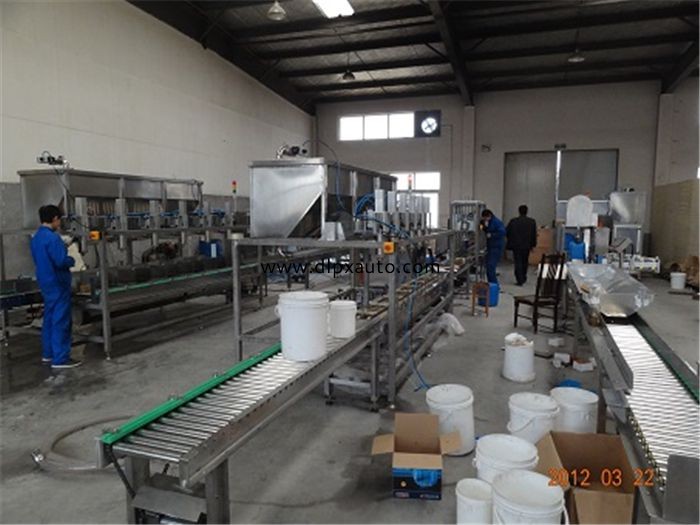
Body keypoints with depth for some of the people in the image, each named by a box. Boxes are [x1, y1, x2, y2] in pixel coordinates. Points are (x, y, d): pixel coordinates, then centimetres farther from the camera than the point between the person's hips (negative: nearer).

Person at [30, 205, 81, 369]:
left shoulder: (36, 237, 11)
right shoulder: (52, 237, -20)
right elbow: (61, 261, -25)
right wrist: (72, 260, -4)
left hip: (45, 282, 10)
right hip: (57, 283, -10)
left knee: (49, 318, 17)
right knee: (61, 321, -4)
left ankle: (48, 354, 25)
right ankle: (60, 359, 0)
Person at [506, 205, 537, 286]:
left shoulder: (513, 221, -9)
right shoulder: (532, 222, -1)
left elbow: (507, 233, -4)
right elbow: (534, 235, 2)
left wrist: (510, 242, 12)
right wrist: (532, 244, 11)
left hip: (516, 245, -3)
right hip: (527, 246, 3)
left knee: (518, 263, 1)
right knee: (524, 262, 18)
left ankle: (520, 280, -5)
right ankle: (523, 278, 29)